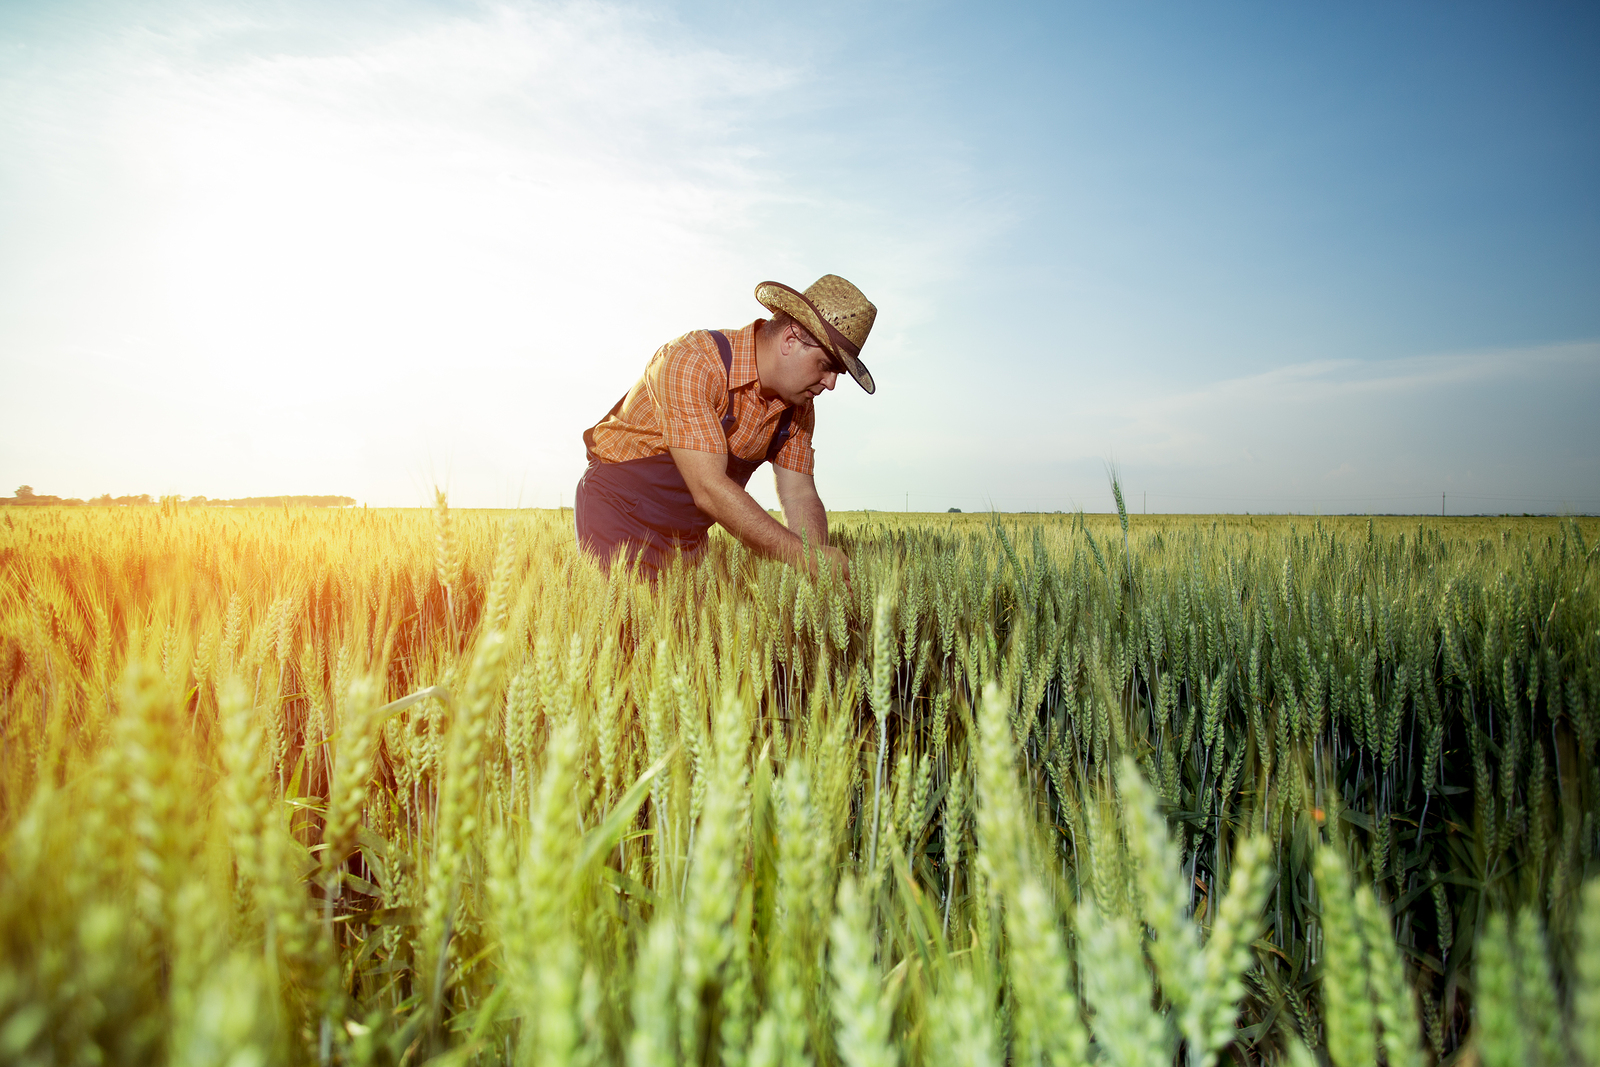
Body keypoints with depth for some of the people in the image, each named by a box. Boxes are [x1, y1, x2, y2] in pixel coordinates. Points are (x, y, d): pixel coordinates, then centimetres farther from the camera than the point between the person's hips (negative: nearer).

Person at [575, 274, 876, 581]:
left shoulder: (799, 406, -4)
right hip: (619, 509, -6)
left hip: (689, 534, 7)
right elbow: (709, 489, -34)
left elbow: (800, 497, -4)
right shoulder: (689, 363, -28)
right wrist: (806, 557, -36)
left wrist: (824, 571, -23)